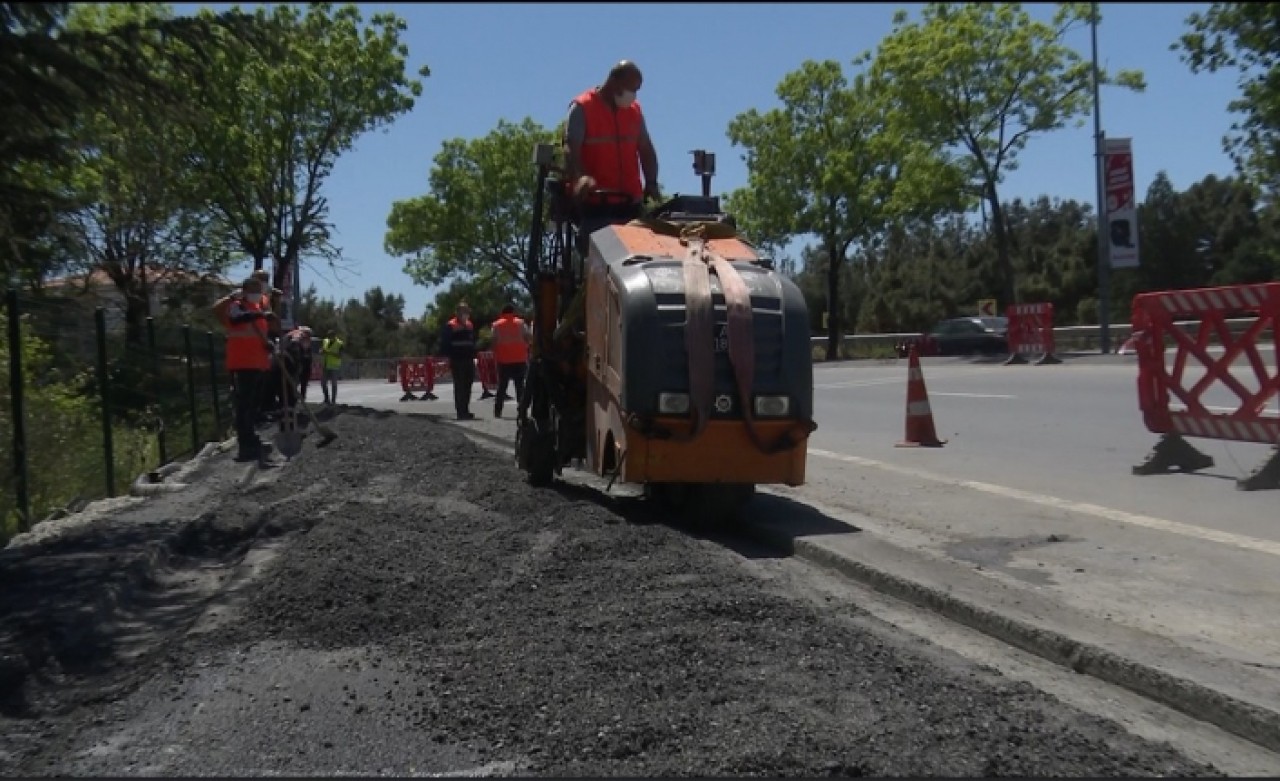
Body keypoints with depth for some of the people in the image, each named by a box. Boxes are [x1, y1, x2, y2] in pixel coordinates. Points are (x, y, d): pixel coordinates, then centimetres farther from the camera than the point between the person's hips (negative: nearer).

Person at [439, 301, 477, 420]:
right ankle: (461, 411, -4)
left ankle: (465, 410, 17)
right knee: (459, 386, -6)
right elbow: (445, 343, -9)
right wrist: (448, 356, -15)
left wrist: (473, 356, 16)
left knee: (467, 386, 9)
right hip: (457, 361, -7)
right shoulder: (450, 326, -8)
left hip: (469, 361, 7)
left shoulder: (470, 325, 14)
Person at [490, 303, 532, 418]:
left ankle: (497, 410, 3)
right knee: (520, 385, 3)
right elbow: (530, 337, -3)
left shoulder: (497, 325, 2)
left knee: (502, 386, 7)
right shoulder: (520, 323, 1)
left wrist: (495, 356, 7)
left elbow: (493, 342, -1)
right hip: (519, 359, -1)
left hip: (503, 360, 1)